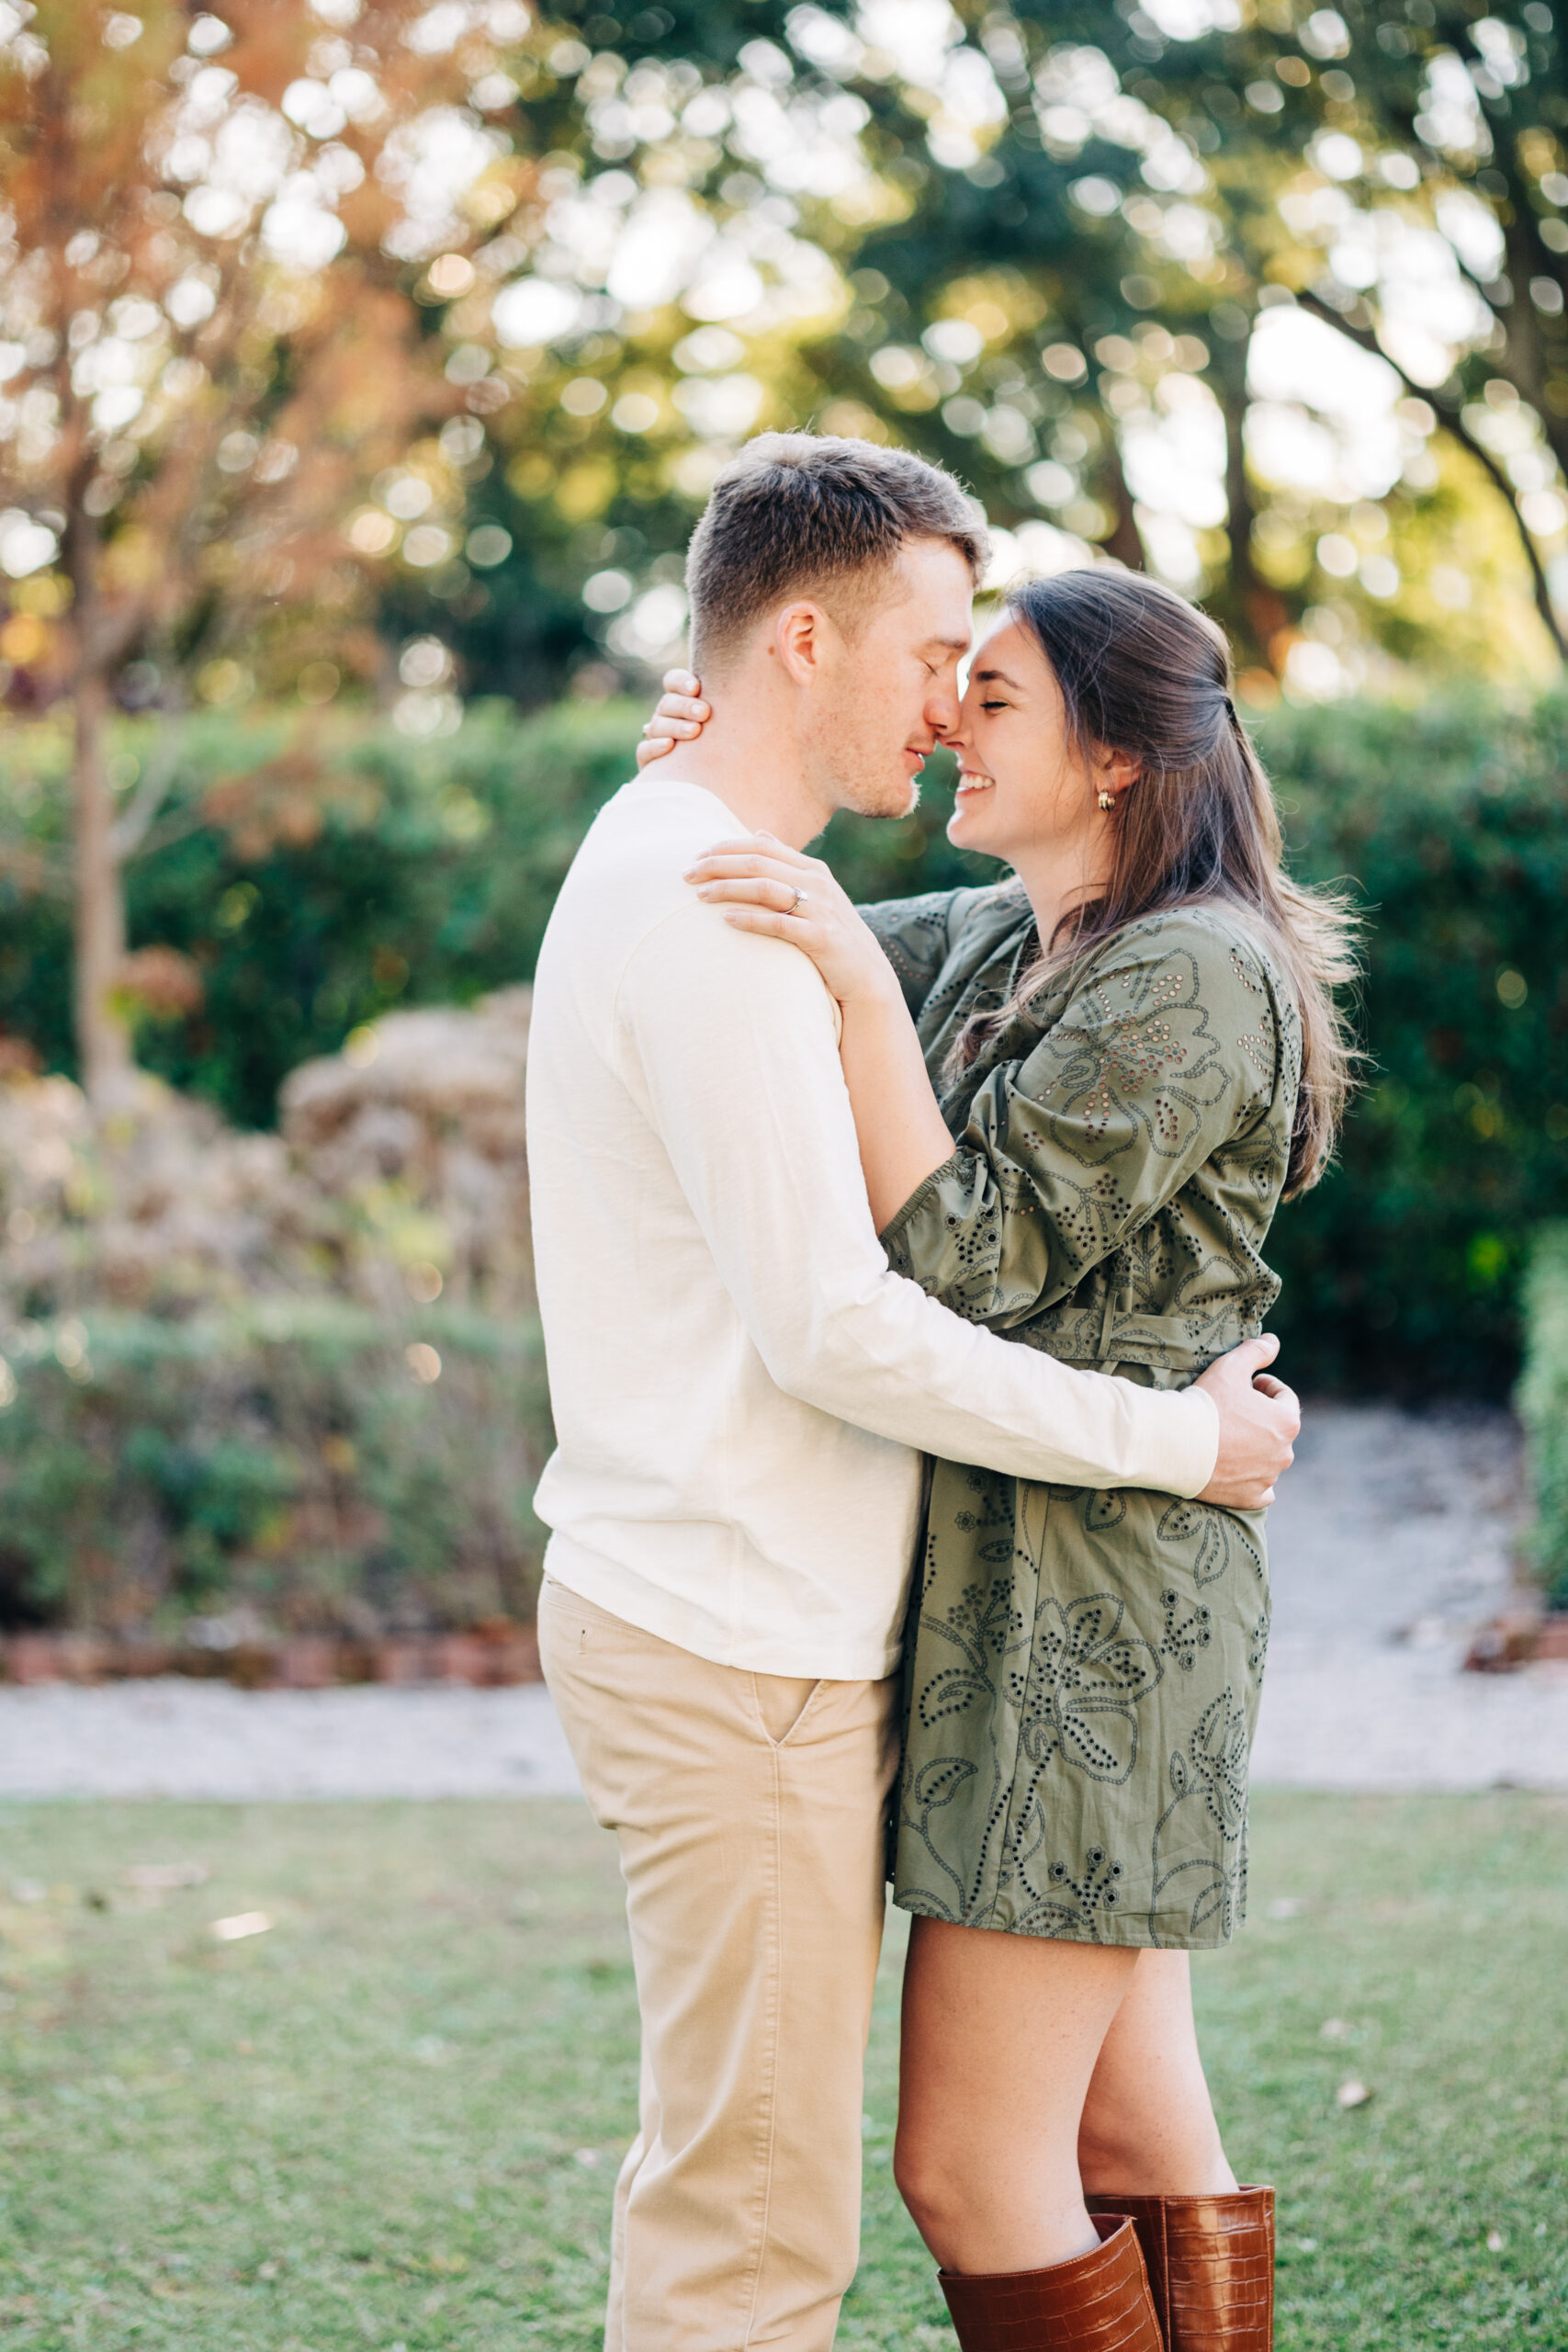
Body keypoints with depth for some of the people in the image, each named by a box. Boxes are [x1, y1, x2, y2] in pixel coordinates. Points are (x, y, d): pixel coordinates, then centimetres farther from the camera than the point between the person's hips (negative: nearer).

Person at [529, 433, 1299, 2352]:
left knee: (718, 2178, 17)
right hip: (738, 1647, -10)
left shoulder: (664, 870, 16)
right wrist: (1178, 1436, -13)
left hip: (695, 1612, 10)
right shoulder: (709, 913, -17)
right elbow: (835, 1329, -22)